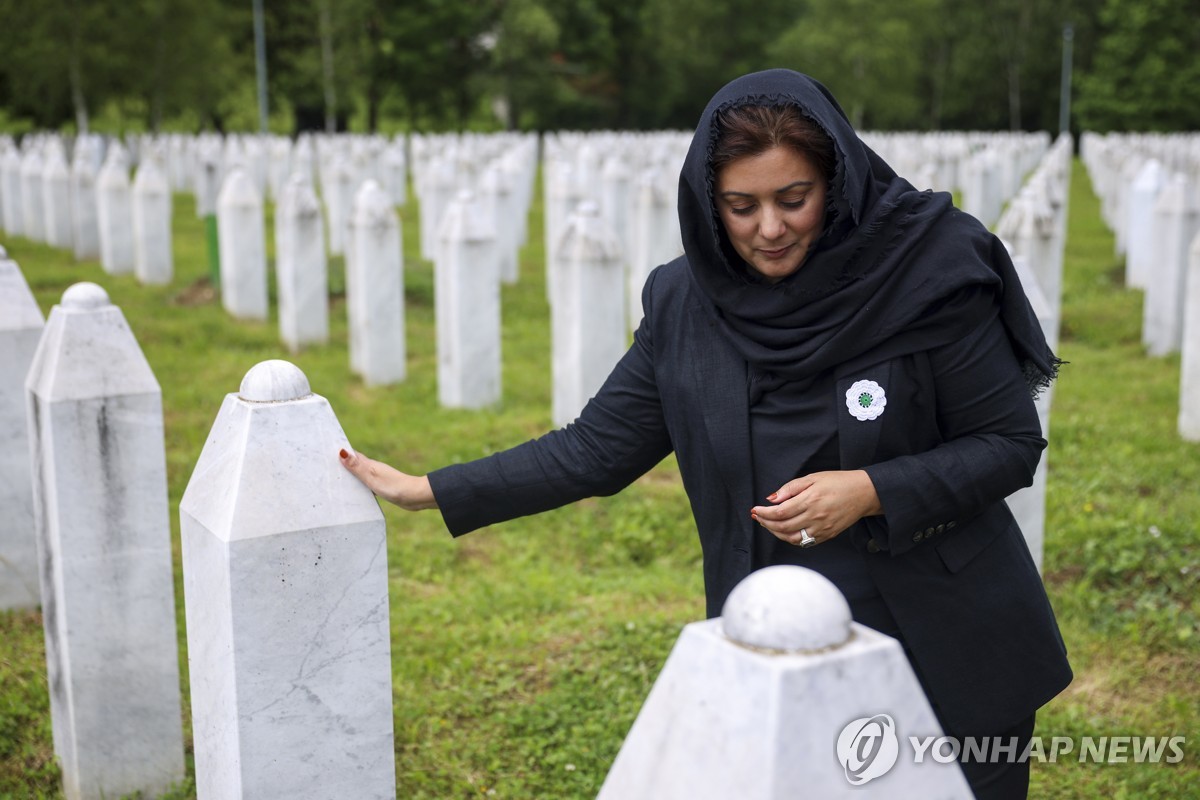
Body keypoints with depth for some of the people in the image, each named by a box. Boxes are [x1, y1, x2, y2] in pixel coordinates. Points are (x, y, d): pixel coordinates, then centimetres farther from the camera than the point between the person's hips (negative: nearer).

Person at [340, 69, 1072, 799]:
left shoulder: (928, 275, -14)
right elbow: (597, 448, 2)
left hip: (949, 659, -2)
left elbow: (1012, 443, -8)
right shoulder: (684, 303, -4)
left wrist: (870, 491, -22)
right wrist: (430, 492, 0)